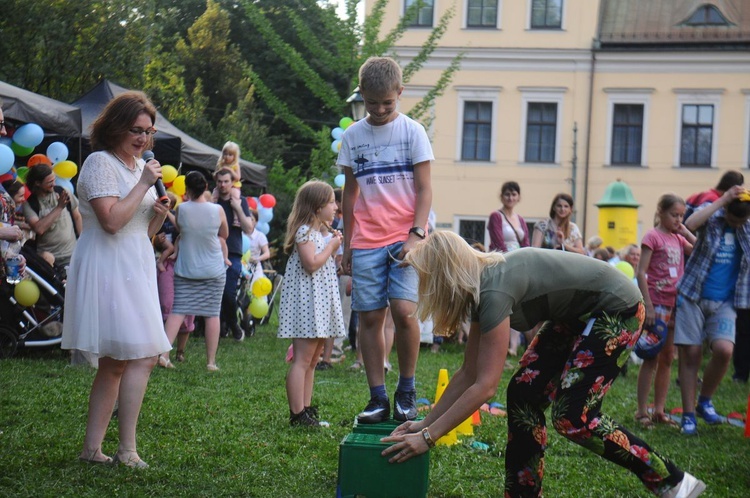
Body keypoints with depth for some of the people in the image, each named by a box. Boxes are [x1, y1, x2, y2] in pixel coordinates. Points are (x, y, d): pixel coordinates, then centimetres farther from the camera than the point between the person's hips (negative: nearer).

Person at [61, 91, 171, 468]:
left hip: (134, 270, 9)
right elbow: (111, 221, -21)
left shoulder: (141, 166, 17)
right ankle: (127, 449, -11)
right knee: (142, 356, -15)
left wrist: (161, 214, 1)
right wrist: (144, 184, -16)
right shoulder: (100, 162, -10)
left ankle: (92, 448, 14)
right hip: (109, 270, -9)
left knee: (115, 363, 9)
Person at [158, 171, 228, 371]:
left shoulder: (181, 209, -10)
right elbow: (224, 235, 7)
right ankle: (211, 361, 6)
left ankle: (164, 352, -8)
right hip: (214, 271, 0)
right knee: (212, 313, 4)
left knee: (178, 310, 3)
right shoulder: (217, 210, -9)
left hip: (185, 270, 0)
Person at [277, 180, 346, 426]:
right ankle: (297, 414, -9)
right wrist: (331, 246, -12)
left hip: (320, 302, 11)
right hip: (306, 302, -11)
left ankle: (306, 409, 16)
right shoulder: (304, 231, -12)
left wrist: (333, 247, 12)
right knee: (302, 359, -10)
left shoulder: (320, 231, 20)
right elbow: (312, 264, -21)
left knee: (312, 361, 12)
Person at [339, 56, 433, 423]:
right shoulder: (353, 136, 9)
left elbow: (424, 189, 0)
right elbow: (350, 192, 15)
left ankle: (406, 391, 2)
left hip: (405, 239, -3)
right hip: (366, 242, 3)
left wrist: (416, 235, -13)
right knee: (369, 317, 1)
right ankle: (378, 397, 9)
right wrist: (346, 245, 14)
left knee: (403, 310, -16)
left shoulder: (413, 132, 2)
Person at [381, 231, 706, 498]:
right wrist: (425, 423, 5)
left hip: (616, 308, -10)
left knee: (572, 417, -16)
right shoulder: (480, 289, 1)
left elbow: (484, 386, -29)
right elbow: (469, 373, 7)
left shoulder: (494, 291, -27)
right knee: (523, 394, 1)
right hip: (578, 314, 10)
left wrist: (428, 437, -25)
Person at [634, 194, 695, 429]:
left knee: (667, 358, 10)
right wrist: (648, 305, -18)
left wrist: (686, 233, 5)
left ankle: (659, 410, 16)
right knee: (651, 358, -4)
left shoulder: (679, 239, 11)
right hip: (657, 303, -7)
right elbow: (640, 273, -13)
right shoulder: (653, 236, -8)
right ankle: (642, 412, 1)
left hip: (675, 304, 7)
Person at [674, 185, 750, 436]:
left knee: (724, 350, -19)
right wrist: (723, 200, -22)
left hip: (725, 303, 2)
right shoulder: (712, 216, -3)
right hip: (693, 296, -2)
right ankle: (688, 414, 9)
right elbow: (690, 224, -24)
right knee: (690, 355, -2)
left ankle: (705, 401, 5)